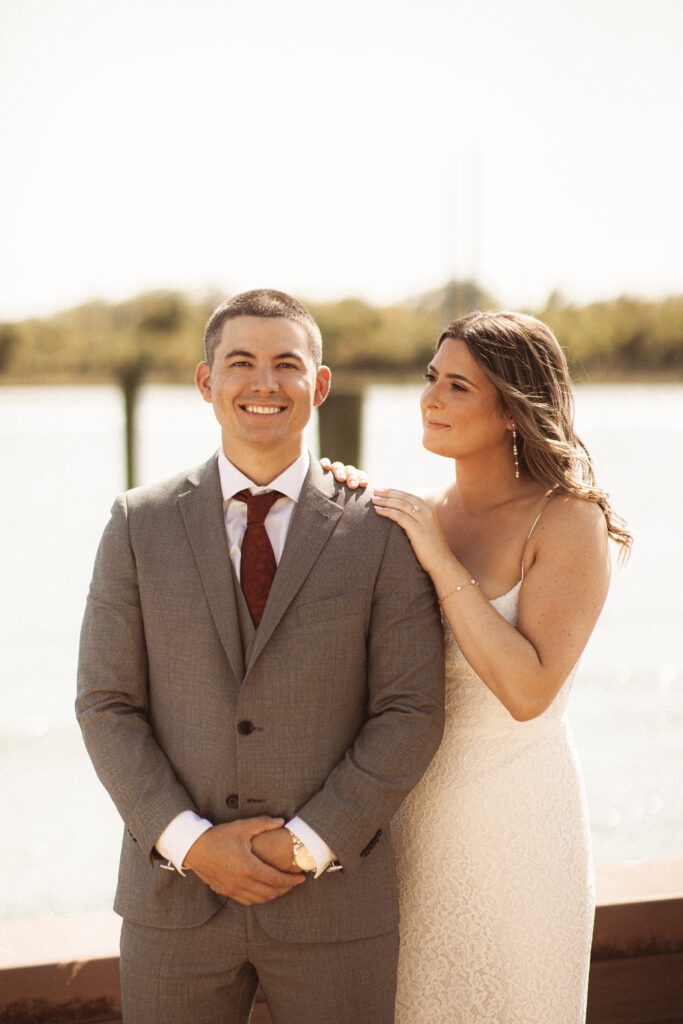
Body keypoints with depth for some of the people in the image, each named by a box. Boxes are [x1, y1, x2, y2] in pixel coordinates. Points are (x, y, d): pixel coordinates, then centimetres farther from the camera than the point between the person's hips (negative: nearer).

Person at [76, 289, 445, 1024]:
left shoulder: (381, 532, -2)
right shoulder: (140, 524, 1)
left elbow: (410, 712, -4)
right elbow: (106, 707, -1)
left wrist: (312, 843, -13)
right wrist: (191, 842, -12)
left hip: (334, 899, -1)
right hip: (174, 893, 1)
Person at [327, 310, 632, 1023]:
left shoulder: (570, 522, -13)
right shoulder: (422, 517, 4)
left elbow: (528, 690, -23)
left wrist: (443, 562, -21)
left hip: (515, 823, -6)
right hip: (413, 814, 6)